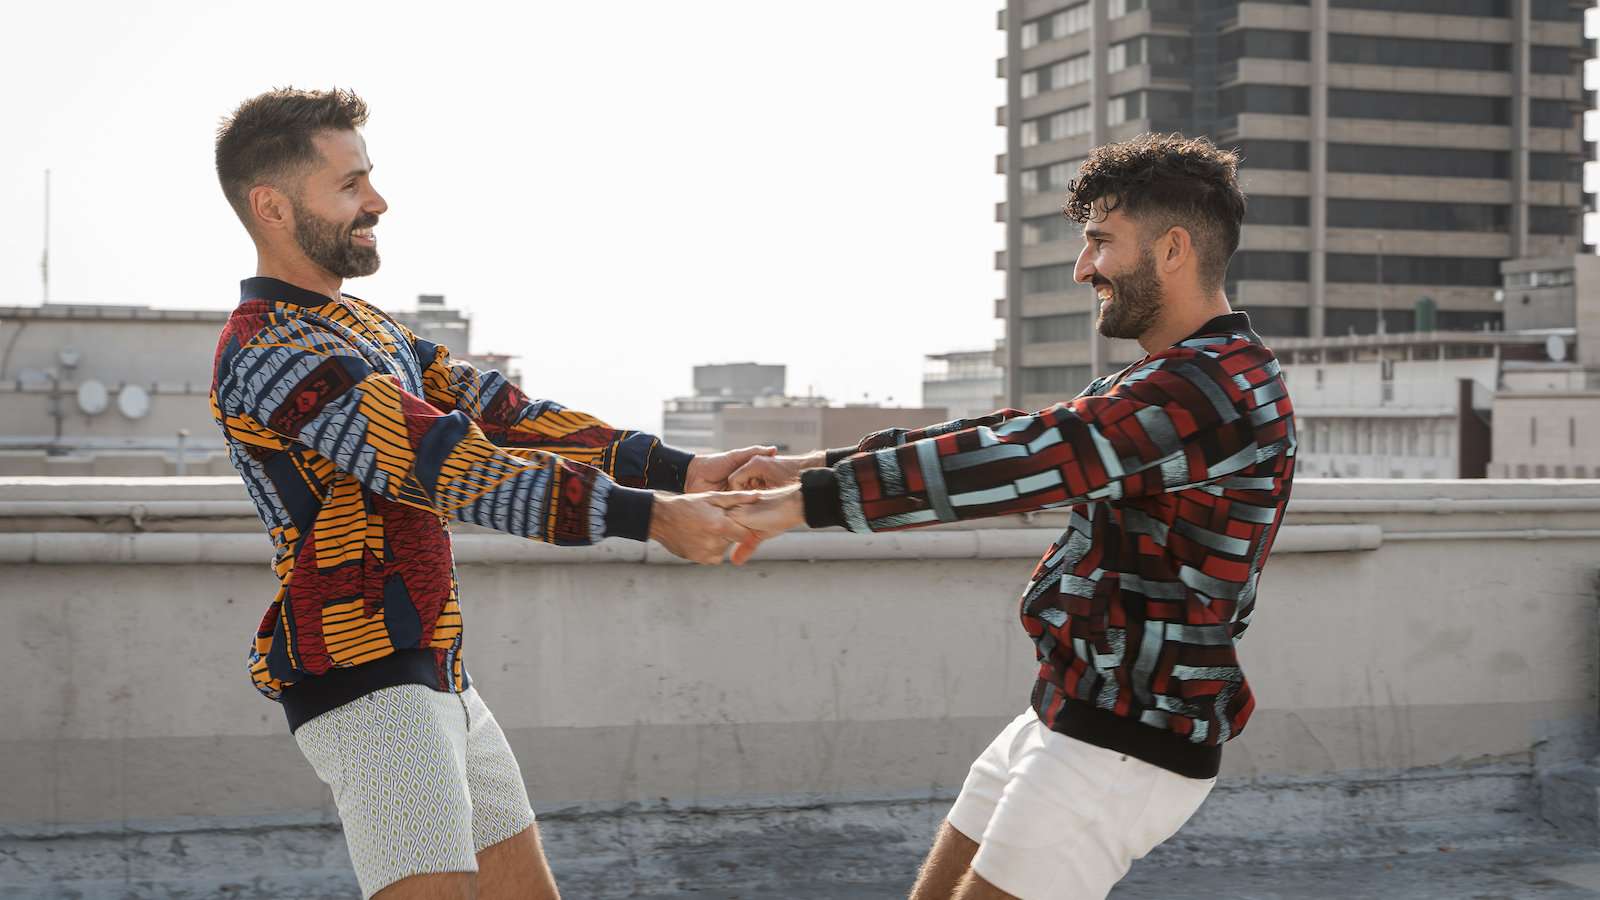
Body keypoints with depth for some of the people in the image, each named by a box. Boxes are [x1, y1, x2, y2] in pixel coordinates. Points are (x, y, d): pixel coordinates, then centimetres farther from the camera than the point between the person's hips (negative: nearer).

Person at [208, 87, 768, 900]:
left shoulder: (360, 324, 17)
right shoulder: (271, 351, -16)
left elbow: (493, 411, 8)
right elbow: (450, 466, -24)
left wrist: (675, 469, -4)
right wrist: (651, 516, -27)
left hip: (438, 679, 10)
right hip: (362, 682, -10)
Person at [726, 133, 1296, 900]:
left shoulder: (1214, 387, -19)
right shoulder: (1180, 379, 16)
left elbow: (1020, 461, -26)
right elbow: (1016, 438, 12)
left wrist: (807, 503, -24)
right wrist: (823, 465, 4)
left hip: (1124, 749, -10)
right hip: (1067, 717, 10)